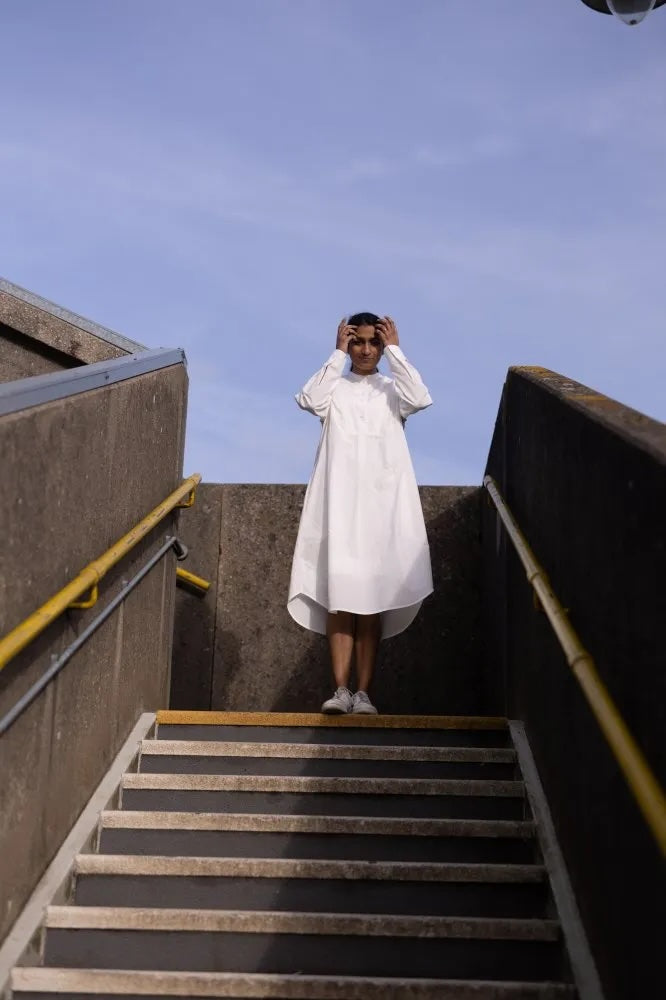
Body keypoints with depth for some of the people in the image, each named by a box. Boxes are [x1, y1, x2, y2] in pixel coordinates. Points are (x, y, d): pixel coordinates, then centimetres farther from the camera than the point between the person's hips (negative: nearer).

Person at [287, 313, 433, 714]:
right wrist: (337, 353, -5)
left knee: (373, 597, -1)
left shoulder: (392, 389, 13)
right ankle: (341, 689, -5)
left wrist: (395, 349, -3)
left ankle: (364, 692, 1)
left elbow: (420, 398, -9)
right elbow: (309, 399, -10)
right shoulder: (334, 387, 11)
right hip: (339, 503, 0)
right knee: (338, 596, -6)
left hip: (382, 503, 0)